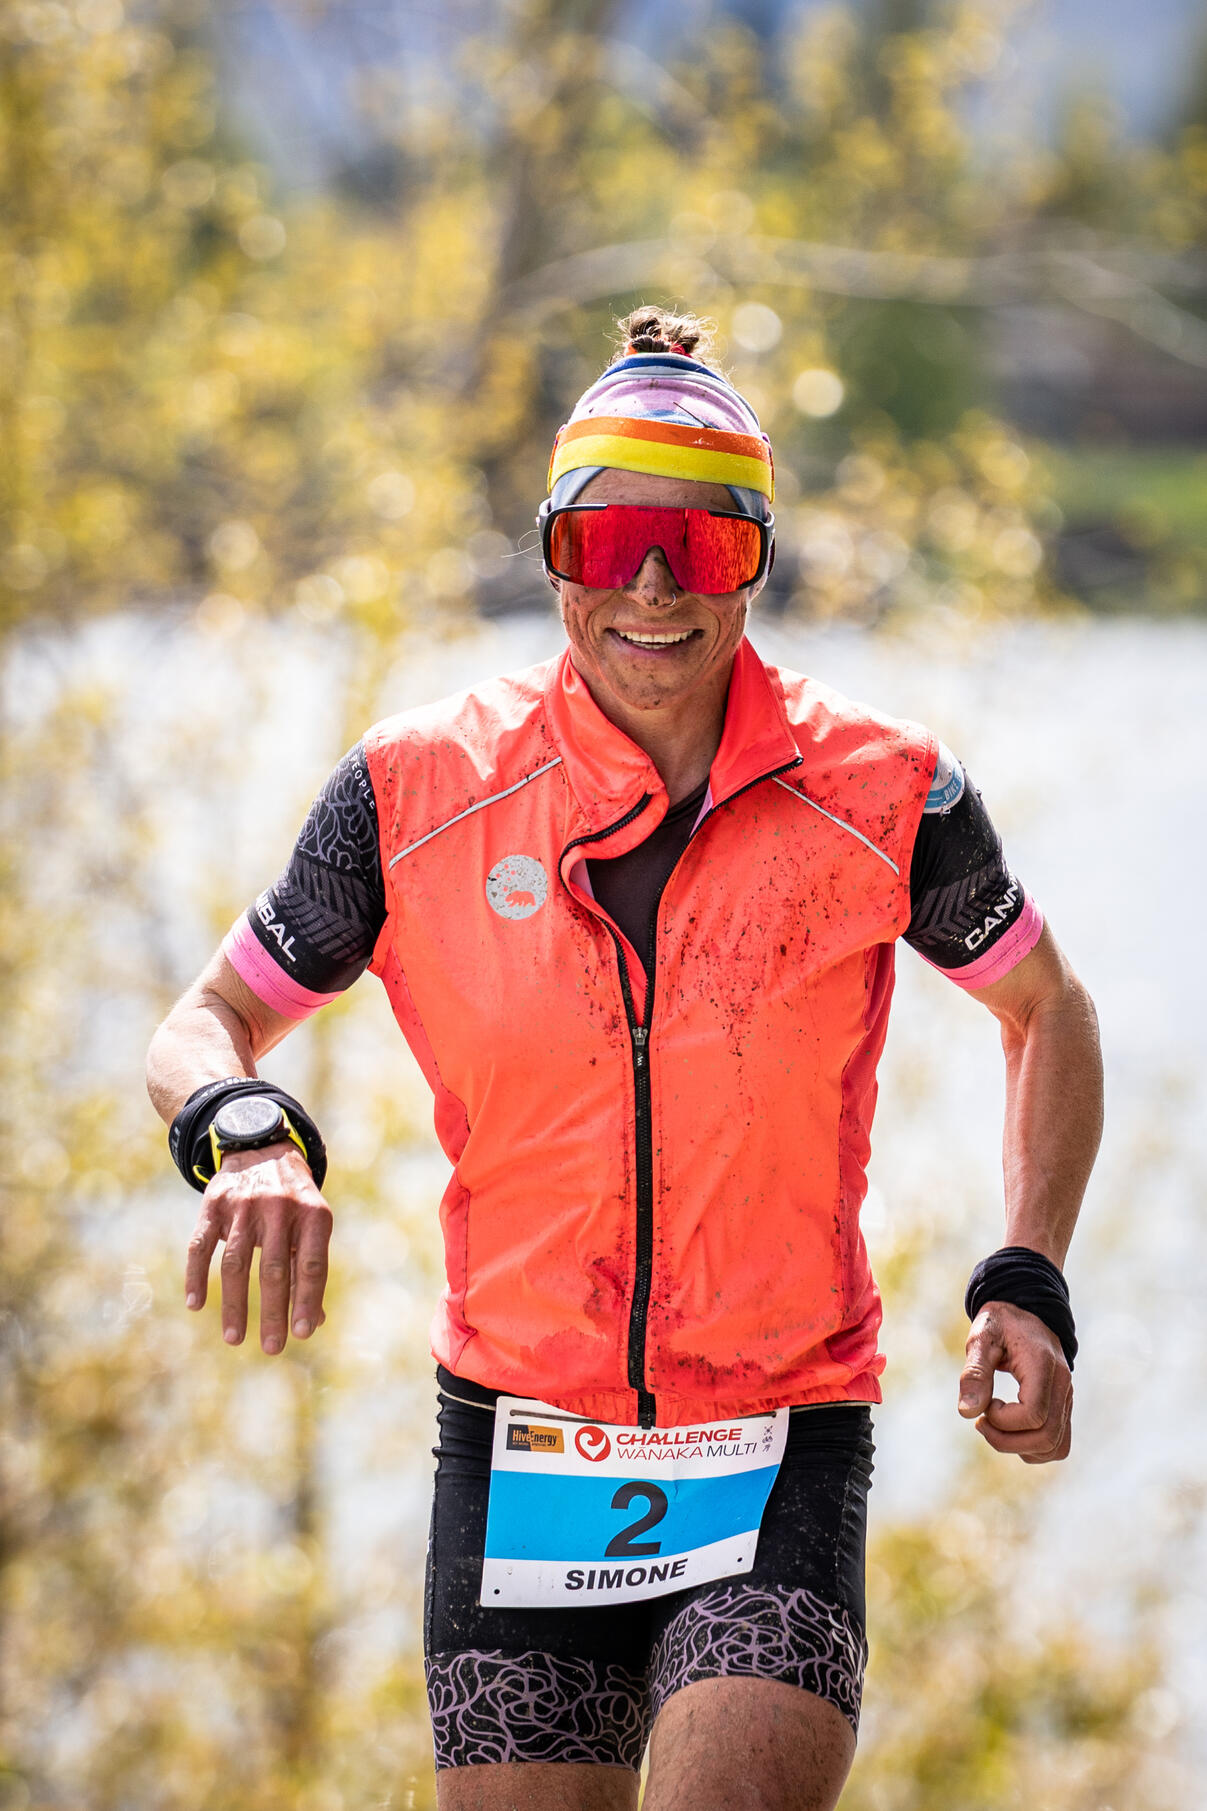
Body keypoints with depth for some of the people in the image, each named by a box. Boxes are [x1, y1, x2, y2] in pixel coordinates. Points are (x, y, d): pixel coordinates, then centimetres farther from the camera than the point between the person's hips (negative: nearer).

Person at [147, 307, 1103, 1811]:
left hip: (782, 1452, -1)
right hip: (519, 1448, 2)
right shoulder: (420, 790, -3)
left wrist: (1027, 1284, 1)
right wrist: (247, 1135, -18)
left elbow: (1043, 1009, 14)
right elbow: (206, 1024, 6)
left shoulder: (884, 793, -4)